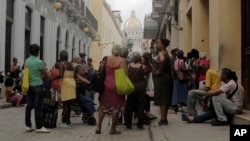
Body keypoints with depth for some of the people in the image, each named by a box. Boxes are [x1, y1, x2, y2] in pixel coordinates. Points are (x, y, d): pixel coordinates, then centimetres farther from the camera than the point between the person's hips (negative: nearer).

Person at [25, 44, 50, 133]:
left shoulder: (27, 61, 6)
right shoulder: (39, 62, -13)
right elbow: (45, 74, -4)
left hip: (29, 85, 7)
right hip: (38, 85, -7)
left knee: (29, 106, 9)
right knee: (38, 107, -4)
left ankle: (28, 126, 13)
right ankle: (39, 127, 0)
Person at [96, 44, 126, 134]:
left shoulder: (106, 59, 1)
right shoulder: (122, 60, -8)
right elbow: (125, 73, -11)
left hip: (106, 84, 3)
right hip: (117, 86, -3)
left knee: (103, 105, 14)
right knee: (116, 107, 6)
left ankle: (98, 126, 9)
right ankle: (112, 129, 9)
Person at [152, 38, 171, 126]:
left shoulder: (161, 53, -15)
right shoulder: (164, 53, 15)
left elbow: (162, 60, -38)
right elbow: (168, 63, 23)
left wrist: (159, 70, -25)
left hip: (160, 78, -10)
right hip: (163, 77, 10)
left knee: (161, 99, -7)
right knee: (164, 99, 12)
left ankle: (163, 119, -5)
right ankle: (164, 119, 18)